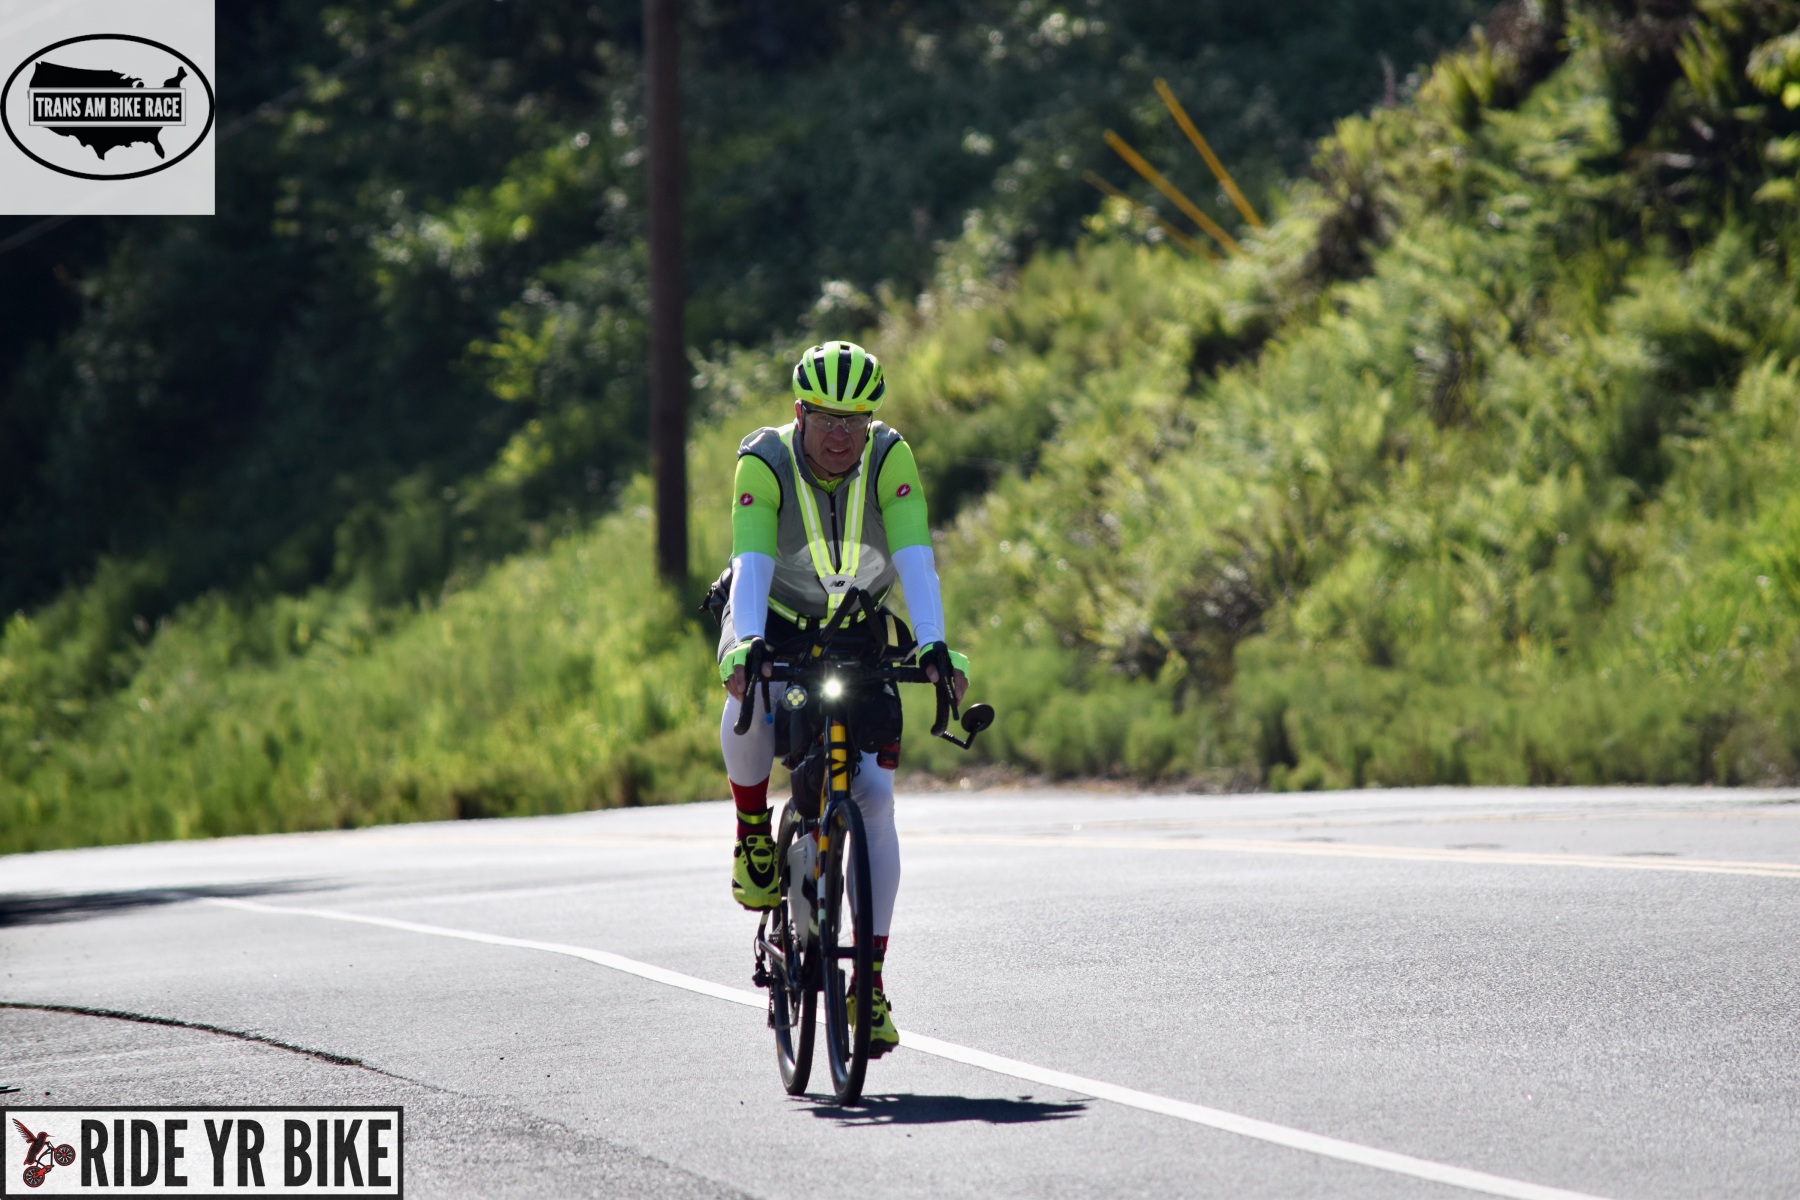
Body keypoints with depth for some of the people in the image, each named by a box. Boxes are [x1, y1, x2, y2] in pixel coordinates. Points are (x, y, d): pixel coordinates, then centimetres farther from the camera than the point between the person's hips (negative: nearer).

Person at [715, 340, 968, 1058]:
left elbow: (915, 559, -32)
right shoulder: (764, 461, -26)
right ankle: (753, 834, -8)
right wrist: (745, 646, -54)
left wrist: (934, 645, -47)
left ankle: (872, 982, -7)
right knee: (749, 706, -37)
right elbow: (752, 563, -37)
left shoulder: (890, 458, -23)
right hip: (775, 619, -1)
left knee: (874, 794, -12)